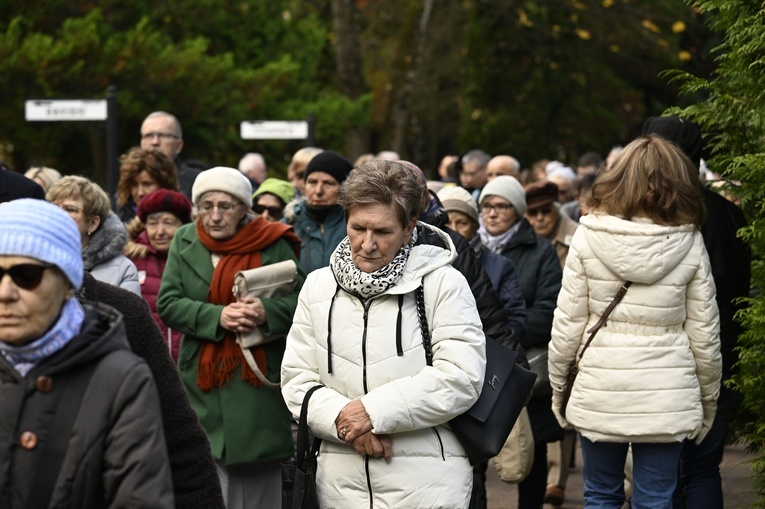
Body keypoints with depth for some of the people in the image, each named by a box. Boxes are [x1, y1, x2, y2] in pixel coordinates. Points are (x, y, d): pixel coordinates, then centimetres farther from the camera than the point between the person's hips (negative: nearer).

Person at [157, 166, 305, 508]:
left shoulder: (274, 244, 0)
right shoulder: (185, 241, 8)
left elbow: (302, 302, -1)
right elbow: (167, 304, 0)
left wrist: (268, 312, -21)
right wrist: (217, 316, -15)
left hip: (258, 382, -1)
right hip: (204, 386, 1)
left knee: (259, 480, 4)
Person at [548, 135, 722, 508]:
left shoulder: (589, 236, -5)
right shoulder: (689, 243, -4)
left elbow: (568, 321, -4)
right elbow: (704, 333, 0)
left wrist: (558, 385, 9)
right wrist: (708, 400, 12)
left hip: (599, 392, 0)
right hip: (666, 396, 0)